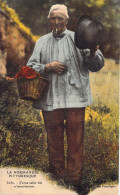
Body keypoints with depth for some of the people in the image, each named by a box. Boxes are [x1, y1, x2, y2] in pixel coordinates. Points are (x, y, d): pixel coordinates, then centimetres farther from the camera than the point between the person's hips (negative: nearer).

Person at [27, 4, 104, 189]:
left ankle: (73, 177, 14)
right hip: (50, 98, 2)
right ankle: (57, 173, 29)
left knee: (76, 138, 0)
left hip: (74, 97, -2)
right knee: (54, 138, 12)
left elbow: (97, 65, 3)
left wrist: (93, 53, -18)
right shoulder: (42, 42, 14)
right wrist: (47, 67, -7)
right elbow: (31, 67, 11)